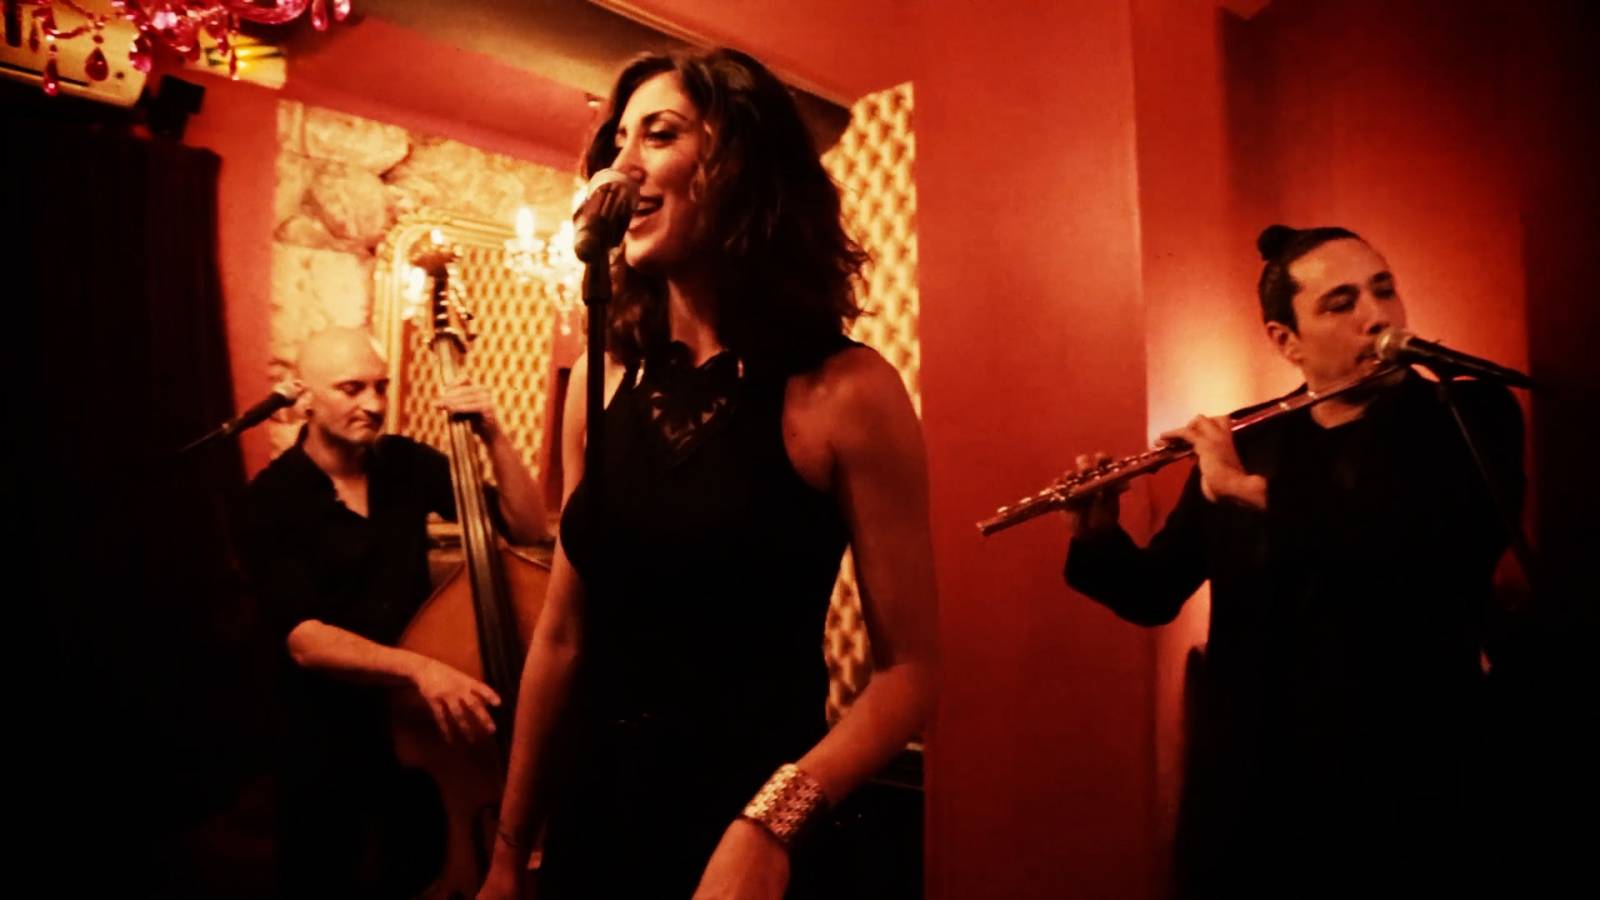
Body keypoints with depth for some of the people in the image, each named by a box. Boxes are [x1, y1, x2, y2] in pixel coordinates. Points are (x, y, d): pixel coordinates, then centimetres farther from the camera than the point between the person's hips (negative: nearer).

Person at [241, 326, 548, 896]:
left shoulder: (408, 463, -1)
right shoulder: (273, 500, -13)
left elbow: (527, 529, -3)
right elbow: (303, 638, -23)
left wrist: (494, 438, -17)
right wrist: (415, 668, -39)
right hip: (332, 735, -3)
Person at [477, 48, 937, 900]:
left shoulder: (842, 390, -14)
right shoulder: (605, 378, 0)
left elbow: (906, 672, -11)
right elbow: (562, 640, 5)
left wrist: (775, 817, -24)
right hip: (593, 820, 5)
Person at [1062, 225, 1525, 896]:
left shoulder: (1471, 416, -3)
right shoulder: (1241, 449, 4)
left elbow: (1455, 544, -23)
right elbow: (1153, 595, 10)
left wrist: (1254, 488, -20)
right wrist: (1097, 537, -10)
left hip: (1402, 790, -2)